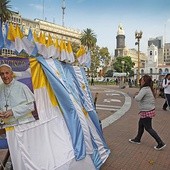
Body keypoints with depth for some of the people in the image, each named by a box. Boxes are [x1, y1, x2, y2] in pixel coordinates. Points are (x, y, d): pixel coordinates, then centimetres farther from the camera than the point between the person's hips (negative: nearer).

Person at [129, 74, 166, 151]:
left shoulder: (144, 89, -22)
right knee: (141, 124, 21)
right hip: (150, 110, 10)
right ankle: (137, 139, 36)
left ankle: (160, 143, 6)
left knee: (148, 128, 1)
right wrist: (138, 95, 1)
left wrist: (136, 96, -7)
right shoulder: (149, 88, 8)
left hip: (146, 111, -10)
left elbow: (138, 98, -29)